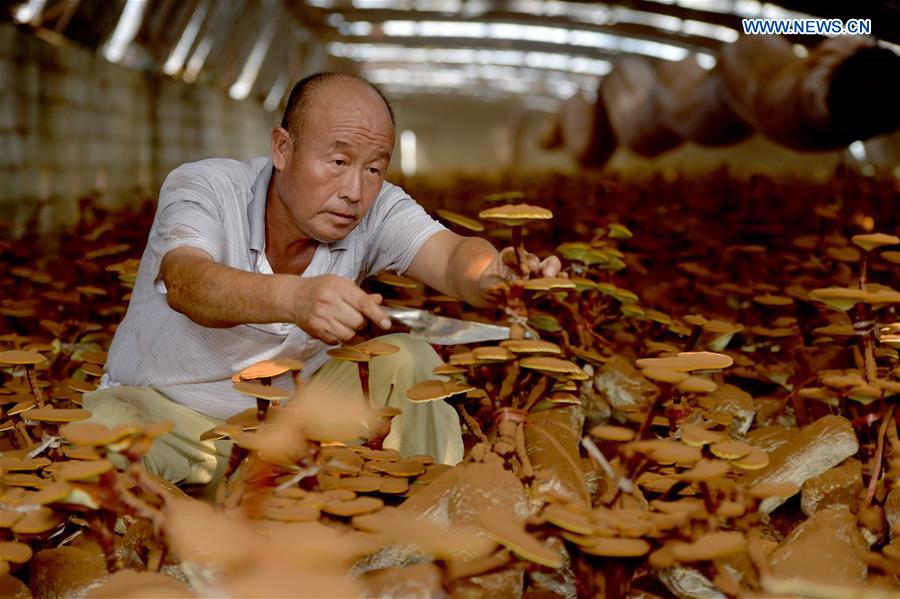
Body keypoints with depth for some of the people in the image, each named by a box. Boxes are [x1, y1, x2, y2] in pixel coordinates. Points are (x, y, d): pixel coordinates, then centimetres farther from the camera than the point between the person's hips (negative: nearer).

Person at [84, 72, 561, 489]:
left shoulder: (377, 210, -13)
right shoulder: (202, 188, -22)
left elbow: (449, 255, -32)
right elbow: (186, 284, -43)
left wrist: (497, 276, -57)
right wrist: (294, 297, -64)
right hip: (163, 408, -3)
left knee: (409, 362, -18)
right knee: (105, 423, -36)